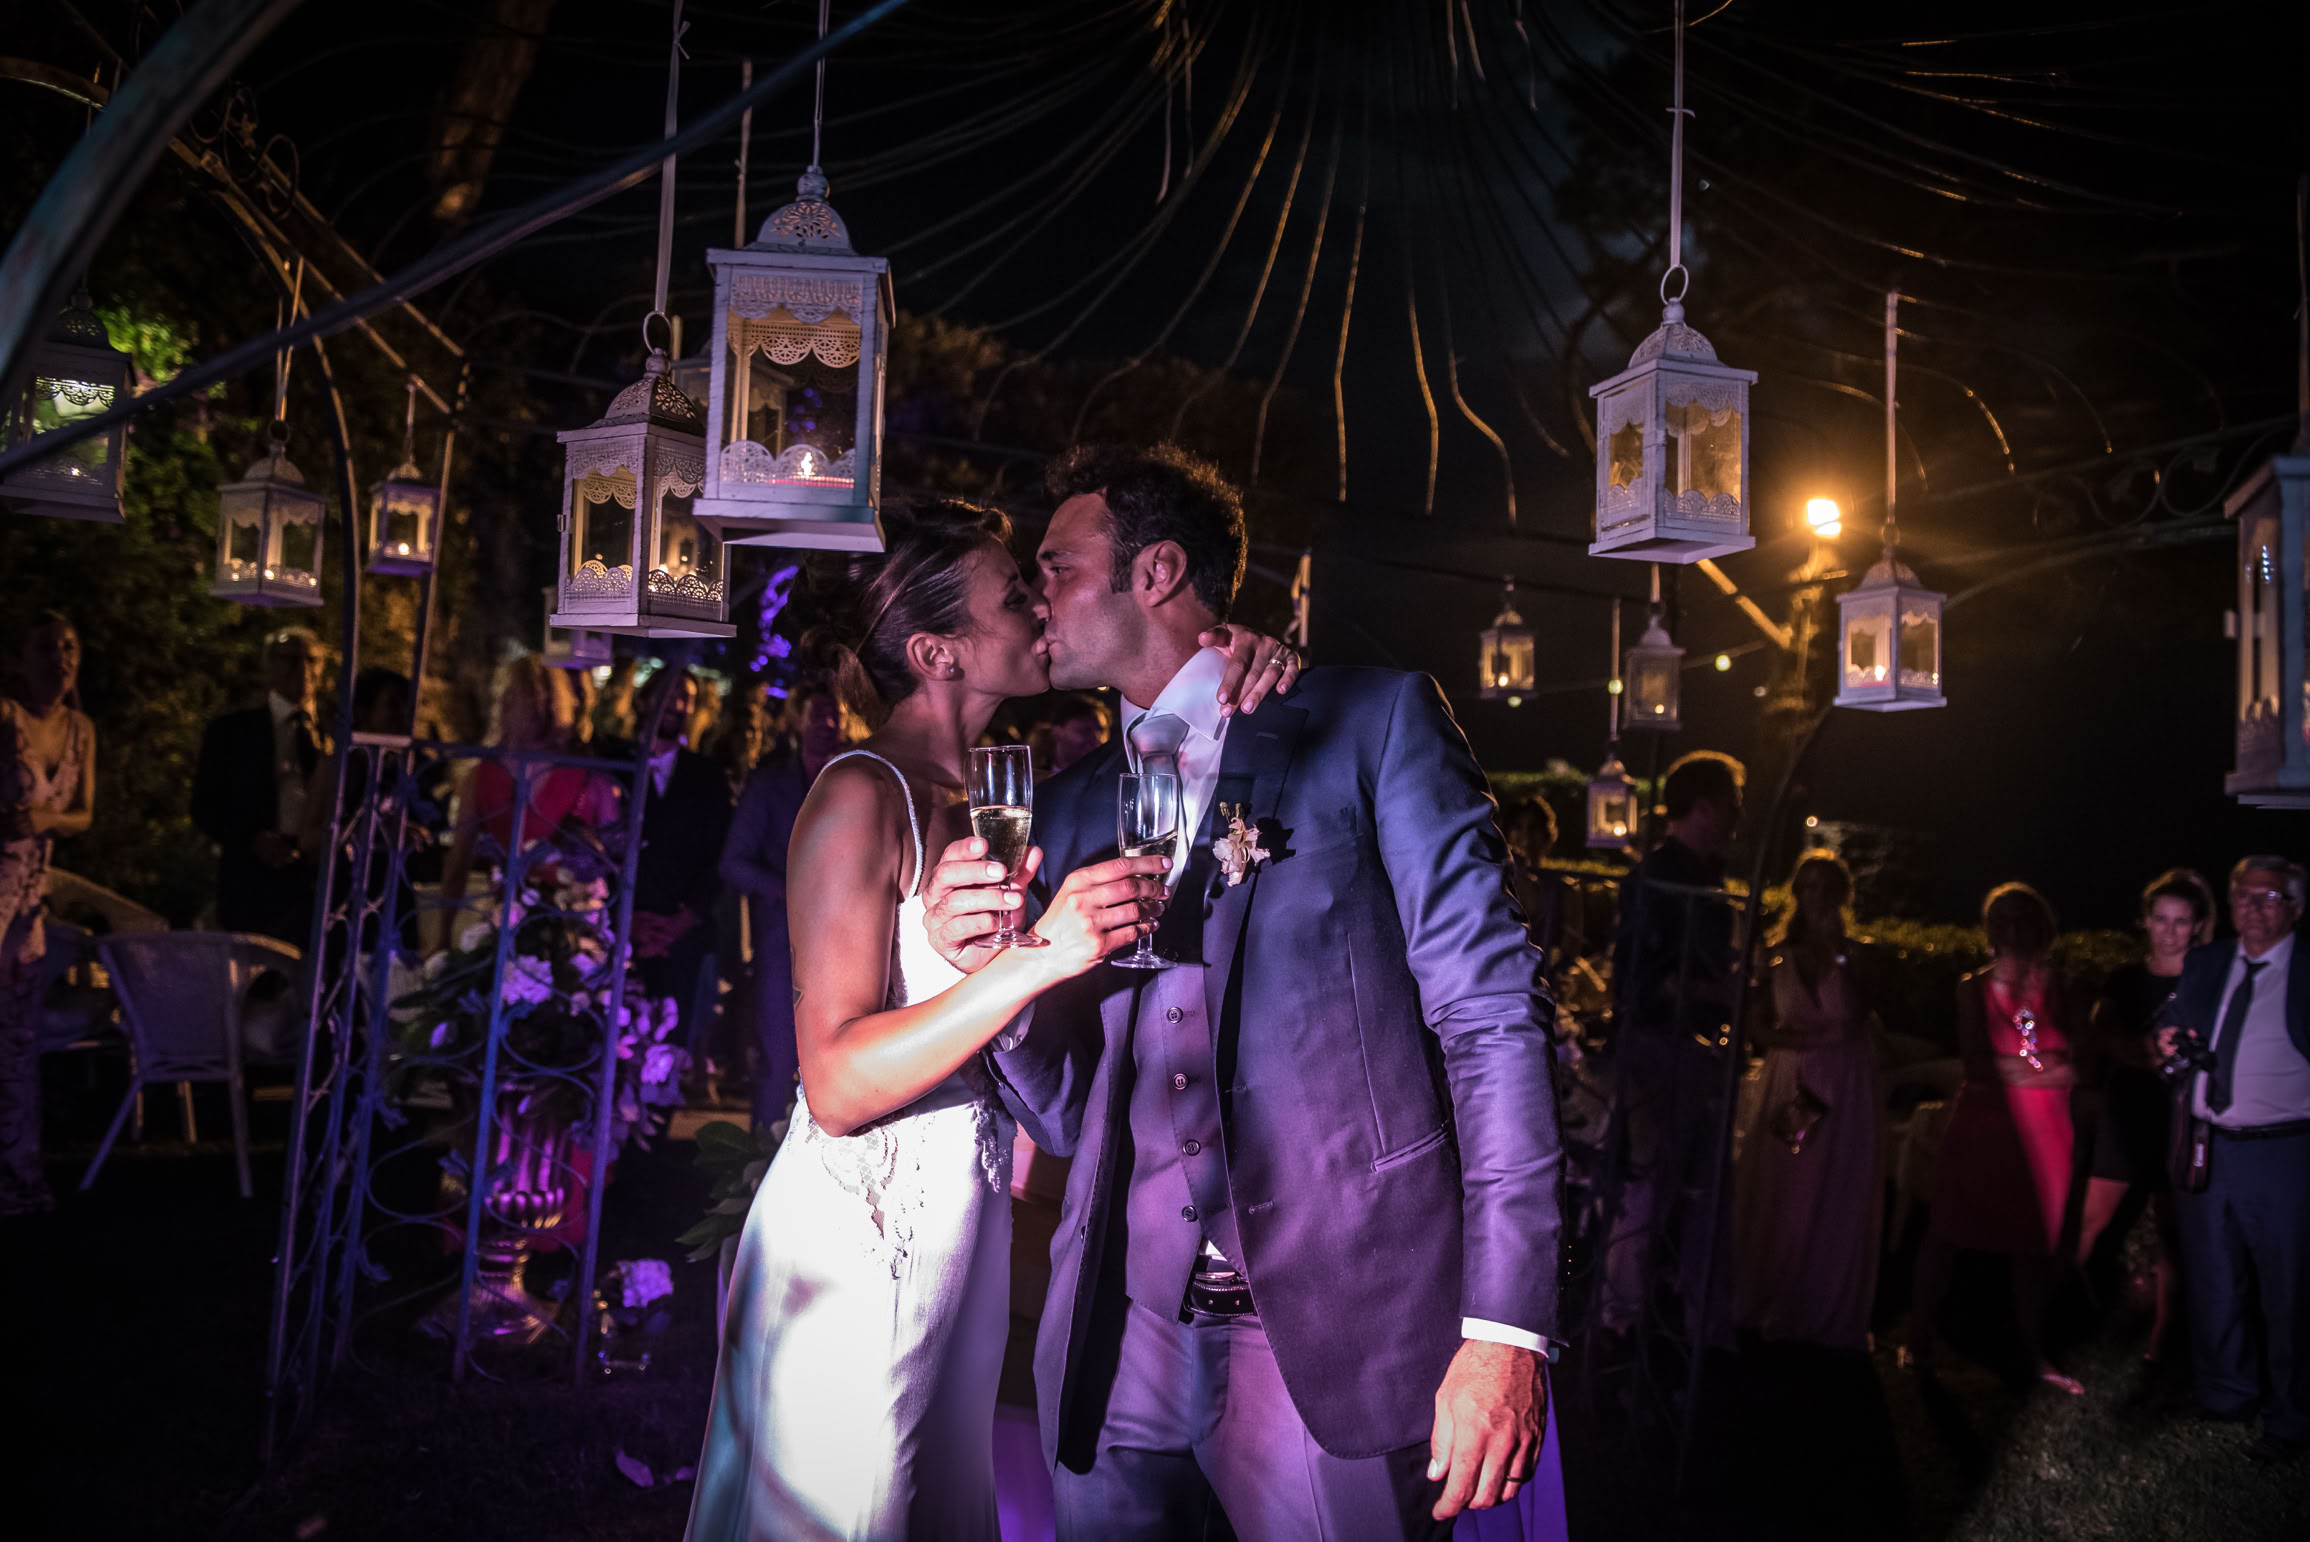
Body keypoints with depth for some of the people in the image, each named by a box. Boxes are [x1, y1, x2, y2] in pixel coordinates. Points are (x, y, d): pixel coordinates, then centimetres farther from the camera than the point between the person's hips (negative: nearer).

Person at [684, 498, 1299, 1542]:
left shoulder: (990, 798, 6)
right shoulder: (862, 796, -16)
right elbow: (838, 1083, -21)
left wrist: (1228, 697, -8)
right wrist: (1038, 960, -32)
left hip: (967, 1219, 7)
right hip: (857, 1235, -7)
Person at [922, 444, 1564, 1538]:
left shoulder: (1373, 721, -1)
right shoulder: (1068, 807, 13)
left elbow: (1491, 1010, -7)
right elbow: (1069, 1117, 13)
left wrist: (1506, 1326, -15)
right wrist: (995, 972, -7)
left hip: (1335, 1335, -4)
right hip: (1123, 1339, 4)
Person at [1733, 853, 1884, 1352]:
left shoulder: (1856, 954, 2)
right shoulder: (1780, 955, 7)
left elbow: (1864, 1008, -13)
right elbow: (1757, 1024, 6)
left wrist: (1839, 952, -16)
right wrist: (1792, 1038, -10)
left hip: (1845, 1086, -2)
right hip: (1787, 1082, 2)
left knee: (1835, 1202, 1)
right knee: (1778, 1196, 4)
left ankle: (1827, 1315, 14)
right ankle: (1771, 1309, 16)